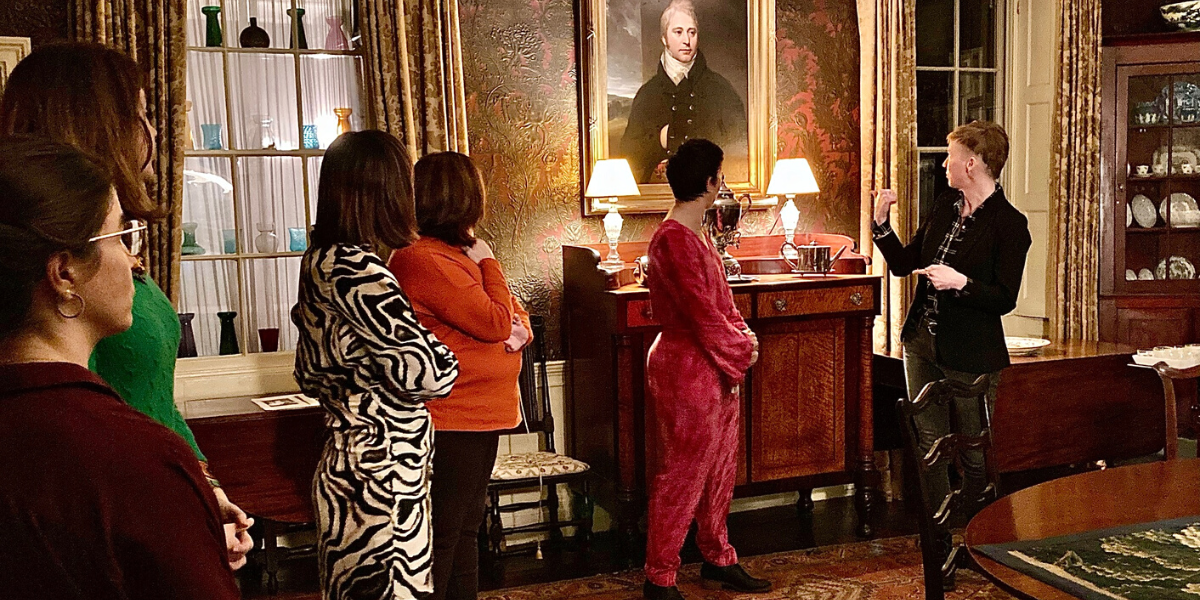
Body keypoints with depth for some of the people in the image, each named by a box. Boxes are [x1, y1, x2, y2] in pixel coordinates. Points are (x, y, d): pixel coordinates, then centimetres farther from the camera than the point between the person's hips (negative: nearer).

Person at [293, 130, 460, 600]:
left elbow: (309, 375, 19)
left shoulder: (320, 262, 10)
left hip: (348, 465, 10)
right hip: (381, 478, -10)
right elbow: (431, 372, -23)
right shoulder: (352, 269, -20)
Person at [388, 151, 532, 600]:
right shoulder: (425, 260, -19)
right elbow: (496, 322, -20)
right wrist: (488, 263, -7)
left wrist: (520, 327, -6)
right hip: (451, 423, -10)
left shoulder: (457, 253, 14)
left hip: (480, 417, 10)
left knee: (466, 529, 19)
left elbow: (512, 312, 17)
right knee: (442, 535, -2)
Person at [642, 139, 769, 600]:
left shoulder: (694, 233, 13)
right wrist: (743, 348, -9)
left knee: (720, 470, 19)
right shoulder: (673, 240, -20)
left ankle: (718, 558, 34)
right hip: (687, 372, -10)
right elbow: (704, 315, -22)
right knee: (680, 476, -1)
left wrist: (741, 331, 0)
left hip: (716, 371, 10)